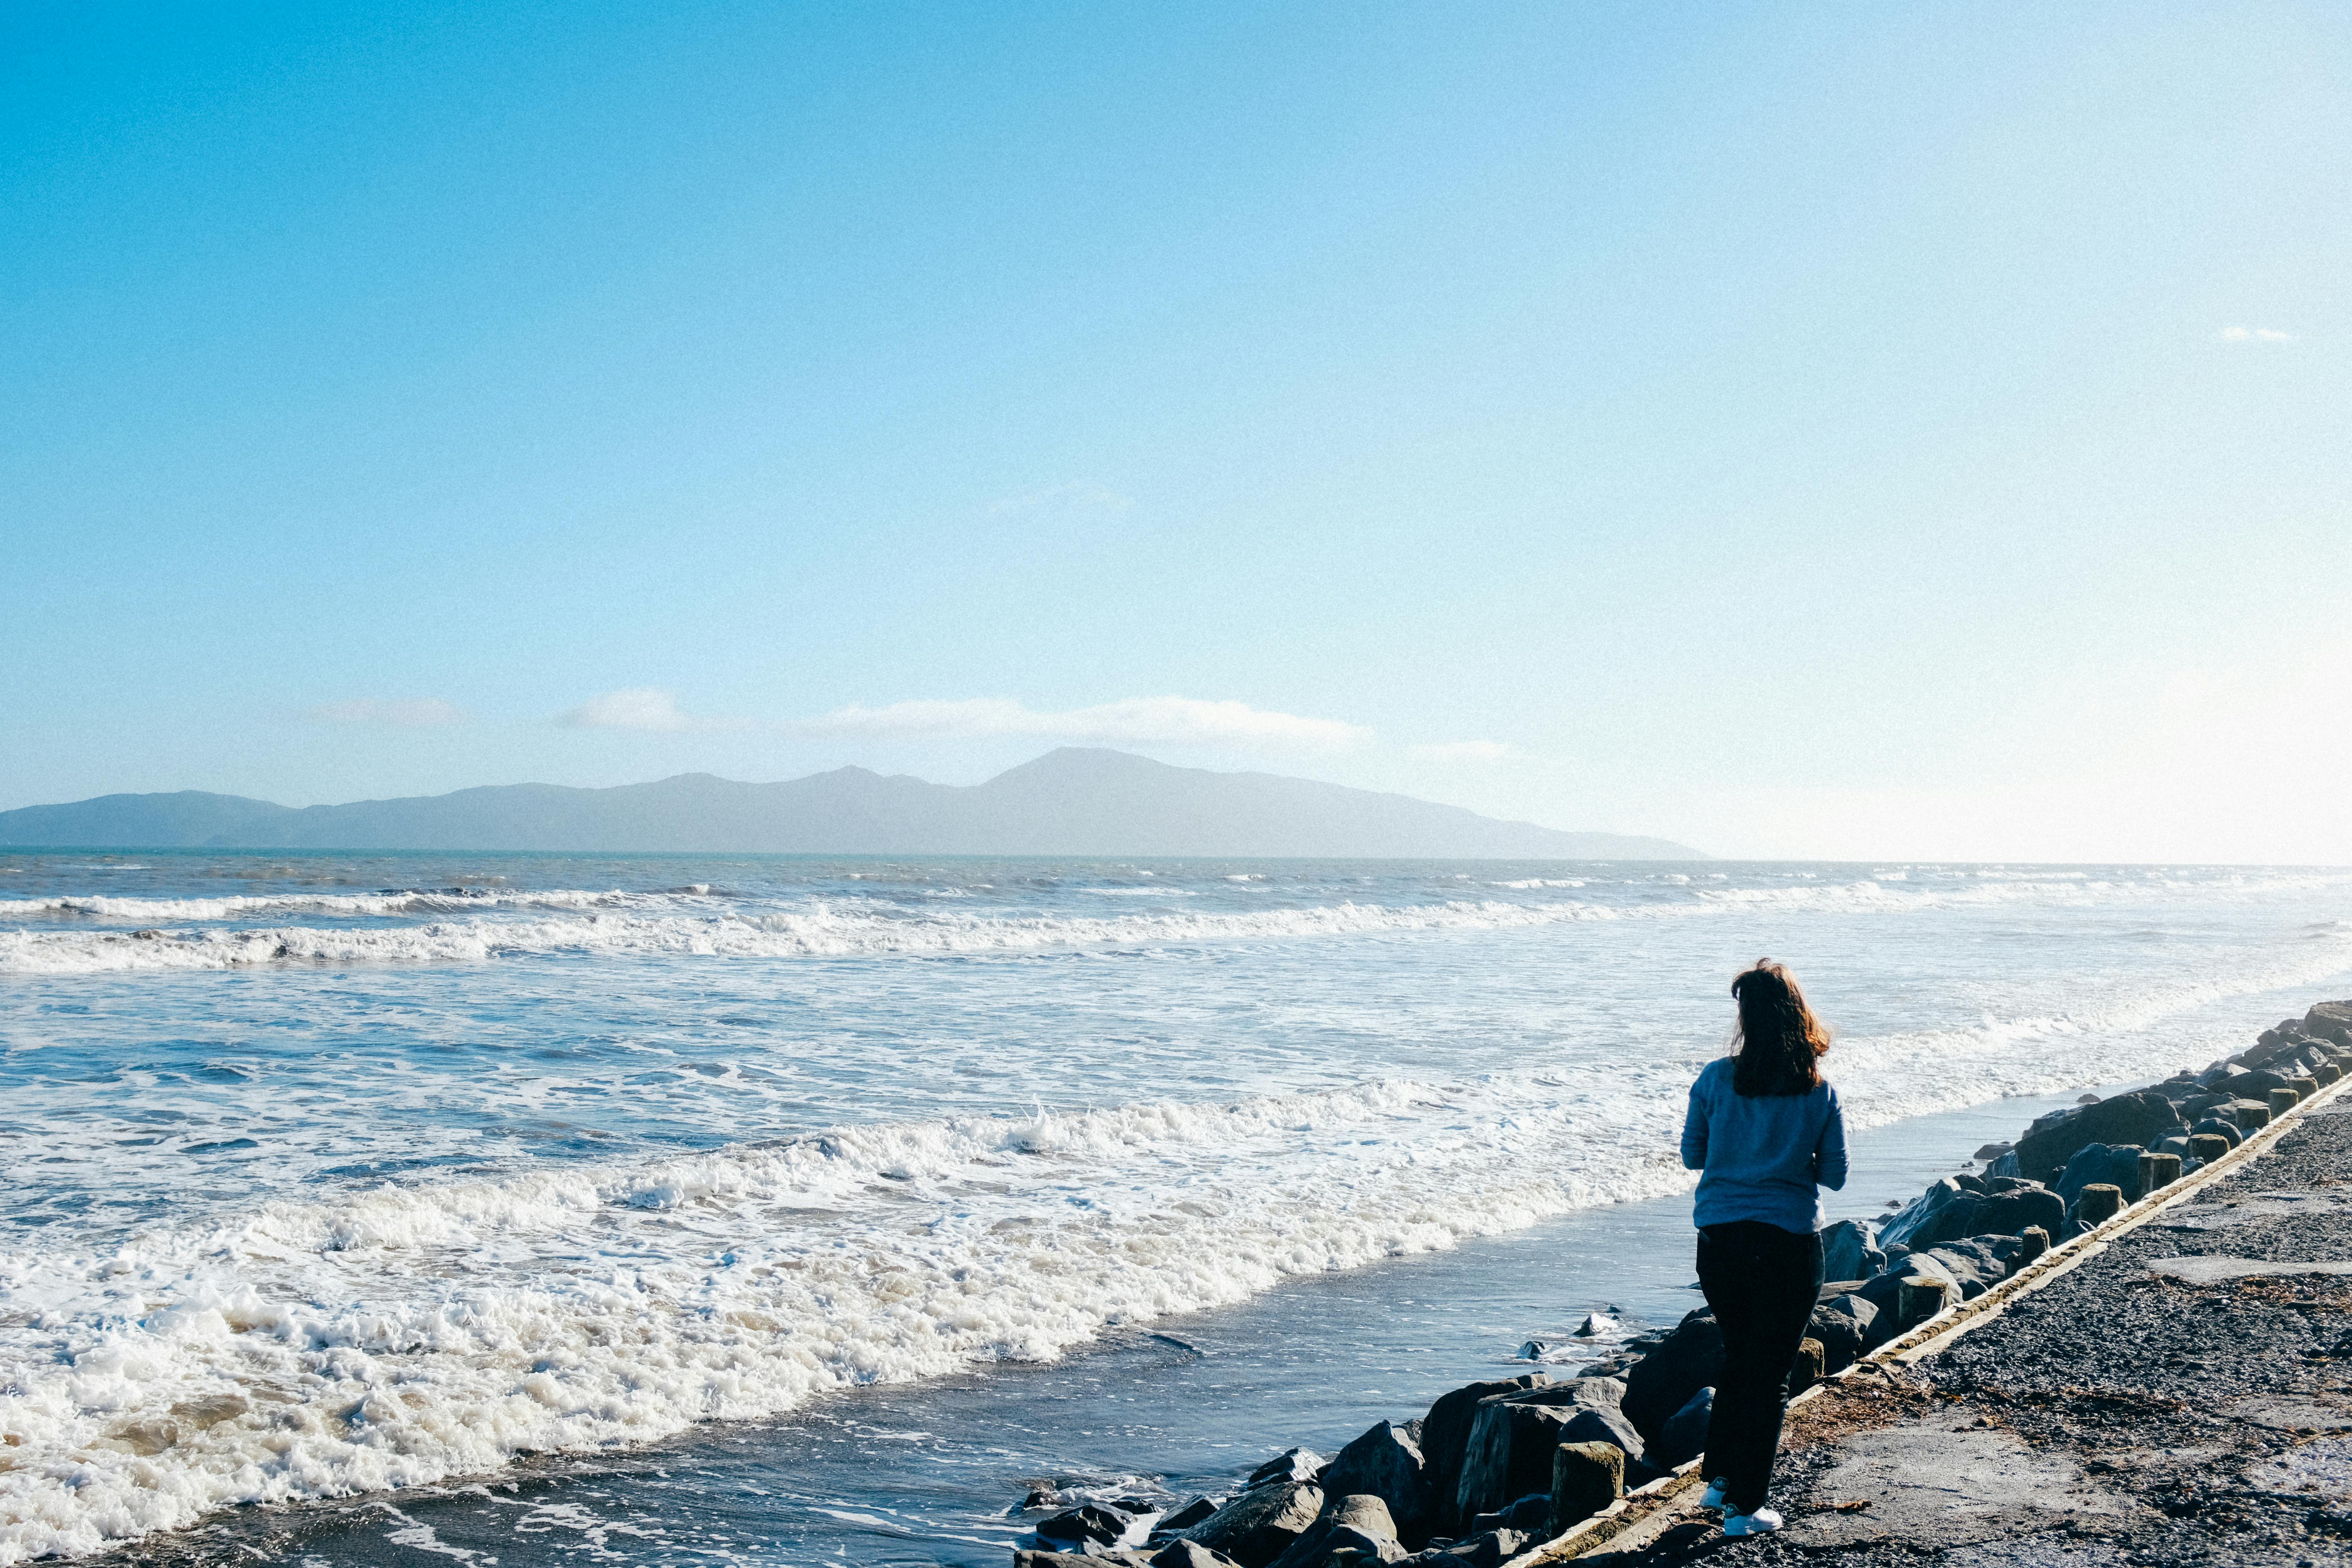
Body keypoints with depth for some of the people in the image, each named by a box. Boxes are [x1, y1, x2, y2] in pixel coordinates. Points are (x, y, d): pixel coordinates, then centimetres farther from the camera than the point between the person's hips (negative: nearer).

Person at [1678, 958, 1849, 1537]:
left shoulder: (1716, 1079, -7)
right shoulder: (1820, 1092, -7)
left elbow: (1691, 1155, 3)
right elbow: (1835, 1176, -2)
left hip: (1719, 1239, 2)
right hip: (1790, 1245, -2)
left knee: (1738, 1358, 23)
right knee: (1769, 1373, 8)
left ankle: (1719, 1477, 29)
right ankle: (1743, 1506, 11)